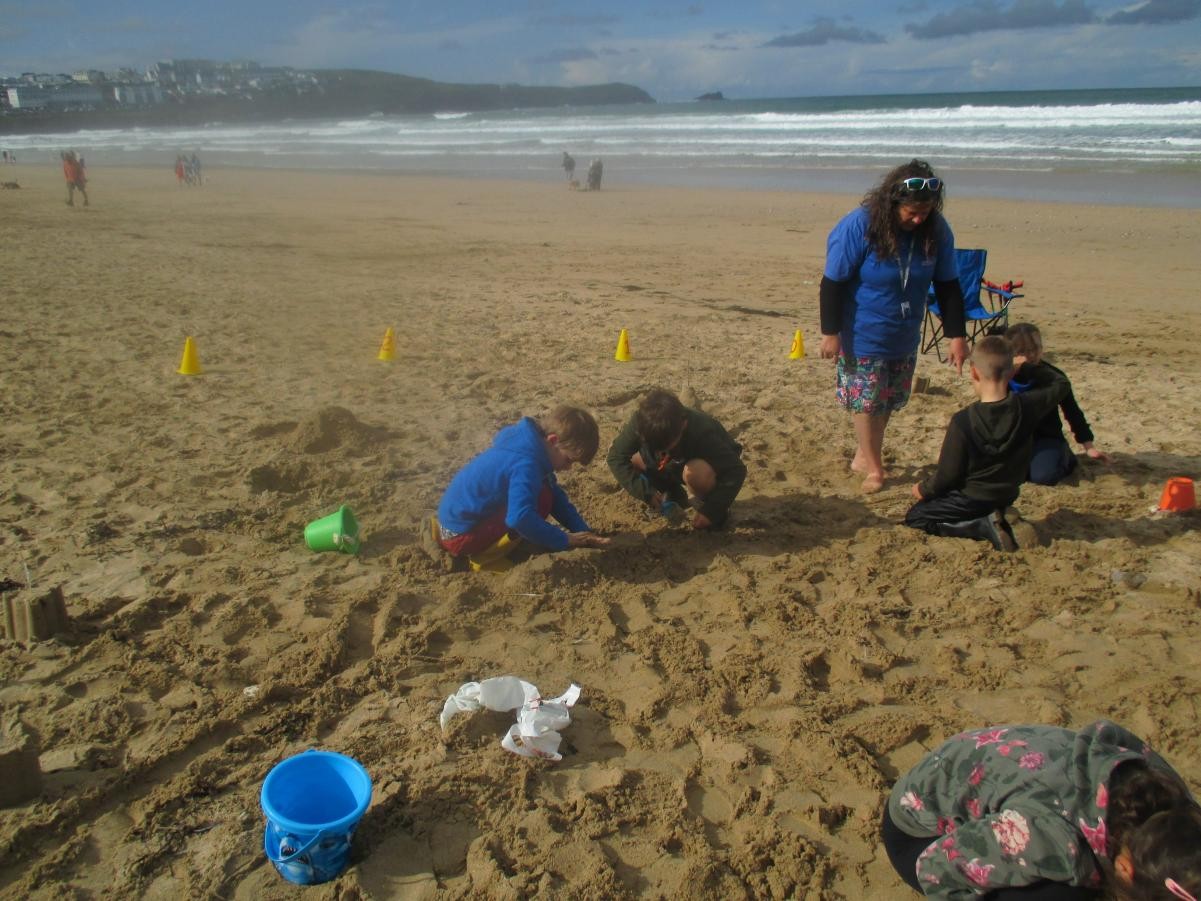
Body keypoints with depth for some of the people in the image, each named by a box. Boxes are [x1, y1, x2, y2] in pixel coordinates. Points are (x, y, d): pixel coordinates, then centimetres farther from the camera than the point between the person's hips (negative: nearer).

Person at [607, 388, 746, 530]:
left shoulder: (703, 432, -39)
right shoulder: (641, 422, -31)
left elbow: (737, 470, -32)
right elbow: (616, 456, -21)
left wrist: (712, 510, -35)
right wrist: (644, 491, -29)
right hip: (675, 465, 5)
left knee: (695, 473, -38)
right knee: (632, 459, -17)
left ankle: (709, 503, -6)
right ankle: (674, 494, 5)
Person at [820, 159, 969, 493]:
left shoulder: (936, 230, -9)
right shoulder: (857, 227, -23)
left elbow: (948, 286, -1)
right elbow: (833, 283, -17)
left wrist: (957, 335, -3)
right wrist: (831, 332, -15)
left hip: (905, 339, 5)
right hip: (863, 339, -5)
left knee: (888, 401, 14)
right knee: (865, 401, 2)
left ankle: (864, 455, 32)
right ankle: (873, 467, 16)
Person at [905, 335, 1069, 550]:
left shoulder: (963, 421, -26)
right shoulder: (1026, 407, -16)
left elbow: (948, 476, -18)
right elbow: (1060, 383, 5)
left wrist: (924, 490, 0)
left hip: (973, 499, -6)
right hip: (1006, 497, 7)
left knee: (914, 518, 7)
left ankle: (984, 526, -8)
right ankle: (996, 520, 4)